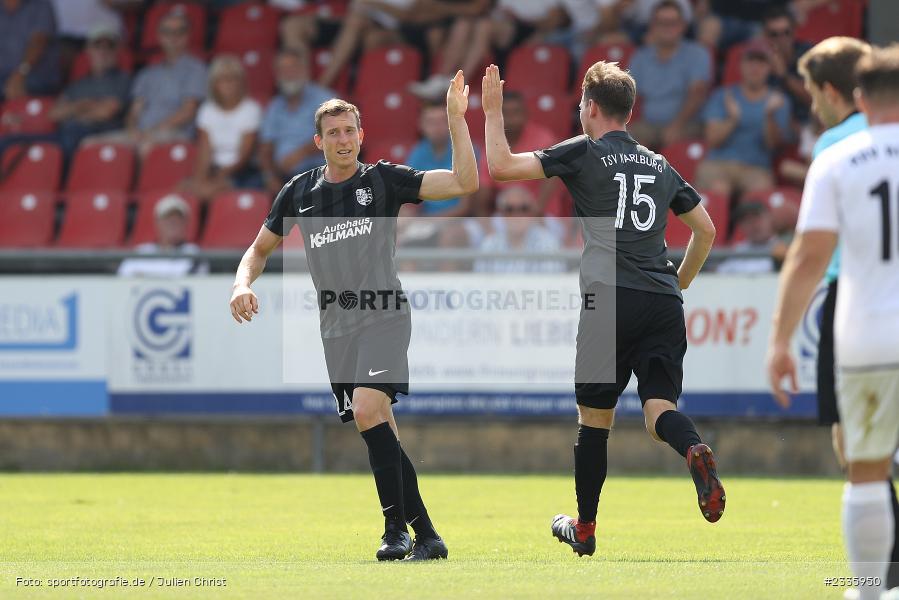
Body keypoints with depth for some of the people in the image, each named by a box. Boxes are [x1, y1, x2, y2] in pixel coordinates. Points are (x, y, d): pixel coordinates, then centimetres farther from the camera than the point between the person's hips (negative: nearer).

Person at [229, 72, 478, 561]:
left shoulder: (384, 180, 1)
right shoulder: (299, 193, 10)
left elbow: (464, 182, -6)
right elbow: (260, 249, 21)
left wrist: (456, 119, -14)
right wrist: (243, 283, 1)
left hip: (384, 314, -4)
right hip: (336, 326, 4)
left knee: (367, 411, -24)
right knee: (379, 433, 2)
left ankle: (397, 526, -19)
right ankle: (425, 536, 8)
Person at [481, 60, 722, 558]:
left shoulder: (584, 153, 4)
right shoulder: (659, 165, 20)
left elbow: (501, 166, 0)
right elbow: (705, 230, 25)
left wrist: (492, 111, 13)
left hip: (610, 300, -4)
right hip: (664, 306, 4)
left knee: (595, 417, 7)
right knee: (659, 408, -1)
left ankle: (584, 528, 16)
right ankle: (695, 451, -35)